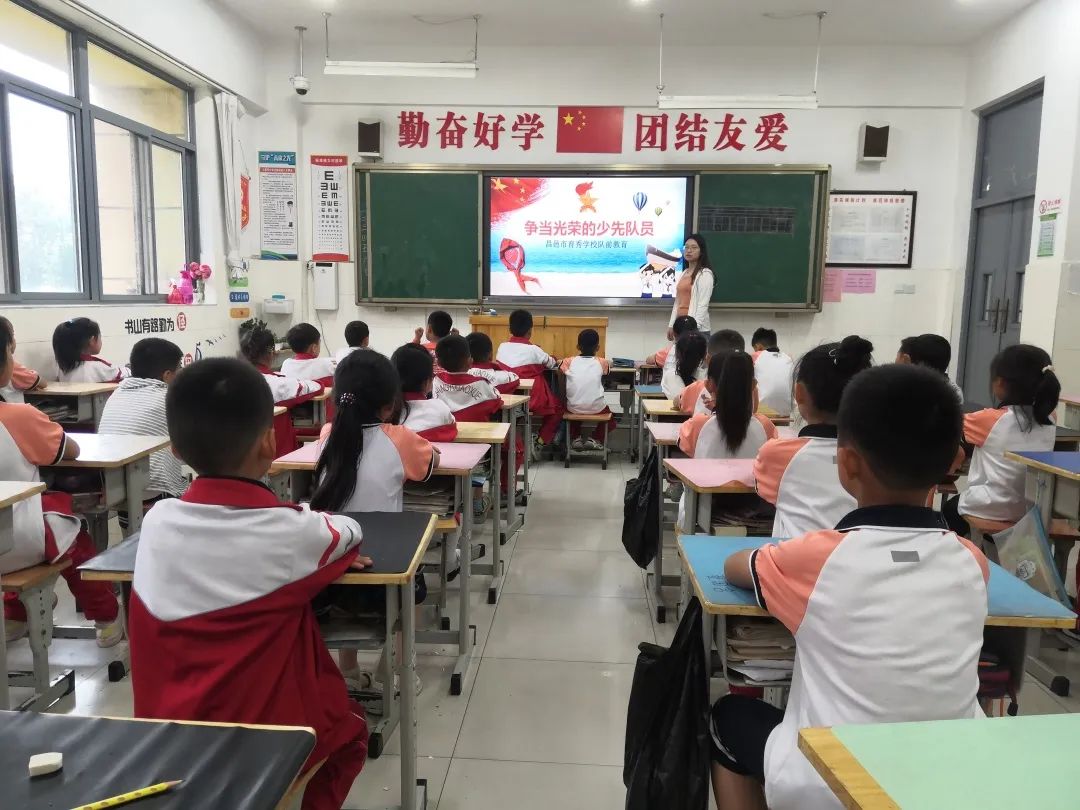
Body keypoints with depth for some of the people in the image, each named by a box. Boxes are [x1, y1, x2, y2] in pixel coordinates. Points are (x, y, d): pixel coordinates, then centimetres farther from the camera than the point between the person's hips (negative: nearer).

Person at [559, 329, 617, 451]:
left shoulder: (569, 362, 0)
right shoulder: (602, 362, 0)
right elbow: (609, 366, 21)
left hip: (574, 408, 1)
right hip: (596, 408, -1)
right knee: (611, 419, 30)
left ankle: (576, 438, 17)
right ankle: (594, 439, 9)